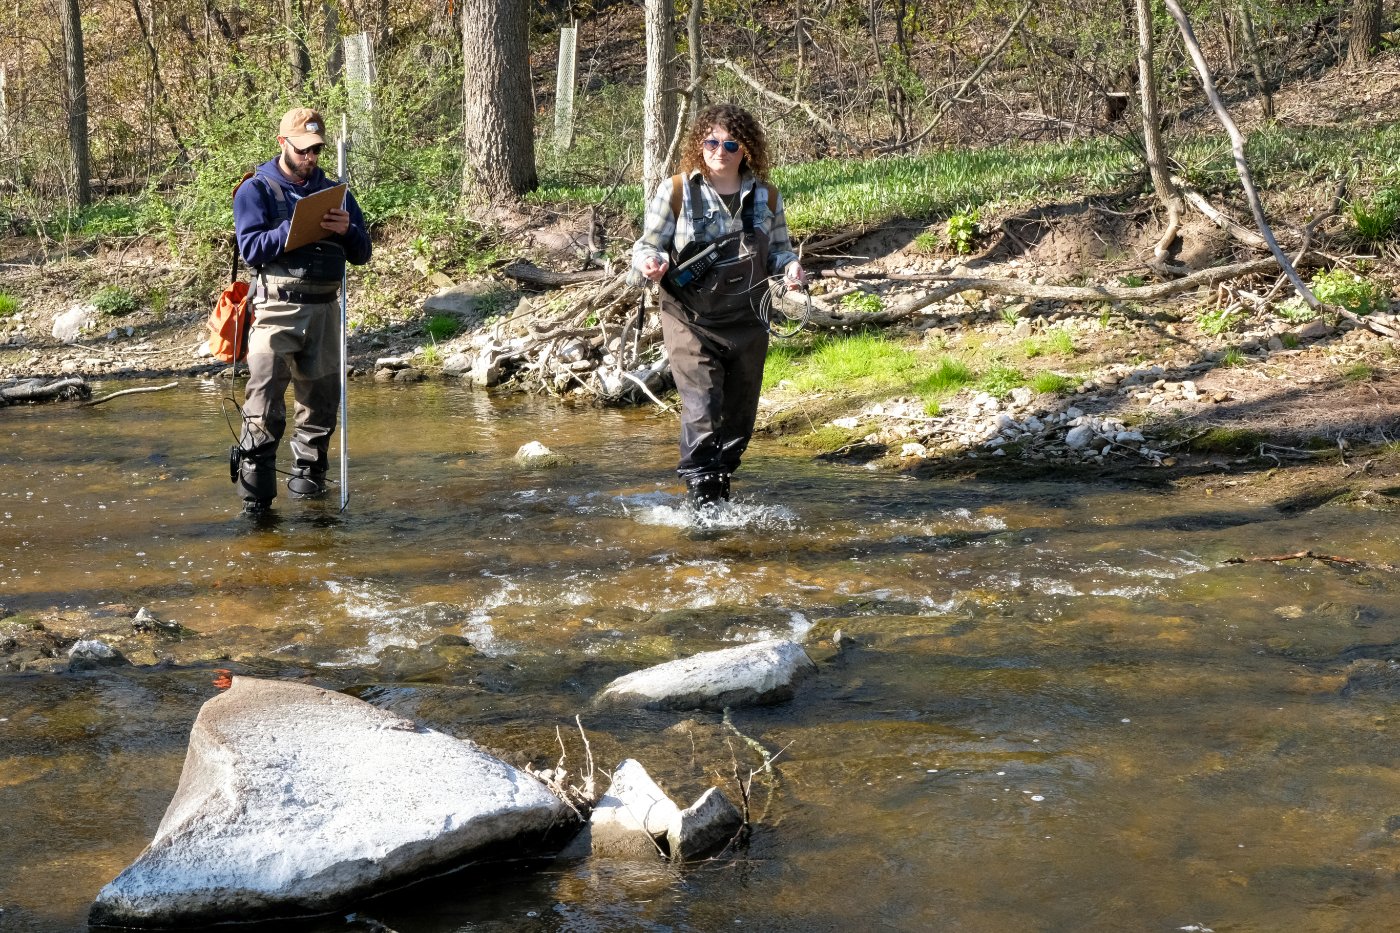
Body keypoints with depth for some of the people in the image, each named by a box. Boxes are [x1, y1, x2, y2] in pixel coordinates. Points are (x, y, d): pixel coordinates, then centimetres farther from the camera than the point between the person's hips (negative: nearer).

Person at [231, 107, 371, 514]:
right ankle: (255, 496, -11)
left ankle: (308, 479, 23)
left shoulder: (333, 191, 15)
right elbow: (251, 248, -9)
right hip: (277, 308, -5)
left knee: (321, 403, 10)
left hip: (325, 309, 5)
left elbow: (361, 254, 13)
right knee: (264, 408, -11)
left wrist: (346, 230, -8)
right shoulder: (256, 190, 3)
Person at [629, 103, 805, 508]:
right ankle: (702, 499, -16)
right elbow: (648, 245, 1)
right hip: (690, 322, -4)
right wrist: (650, 264, -22)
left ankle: (721, 483, 32)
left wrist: (790, 266, -7)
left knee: (739, 415, 12)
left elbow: (778, 250, 16)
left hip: (747, 325, 4)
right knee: (702, 411, -17)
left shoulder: (766, 197, 5)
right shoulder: (675, 191, -3)